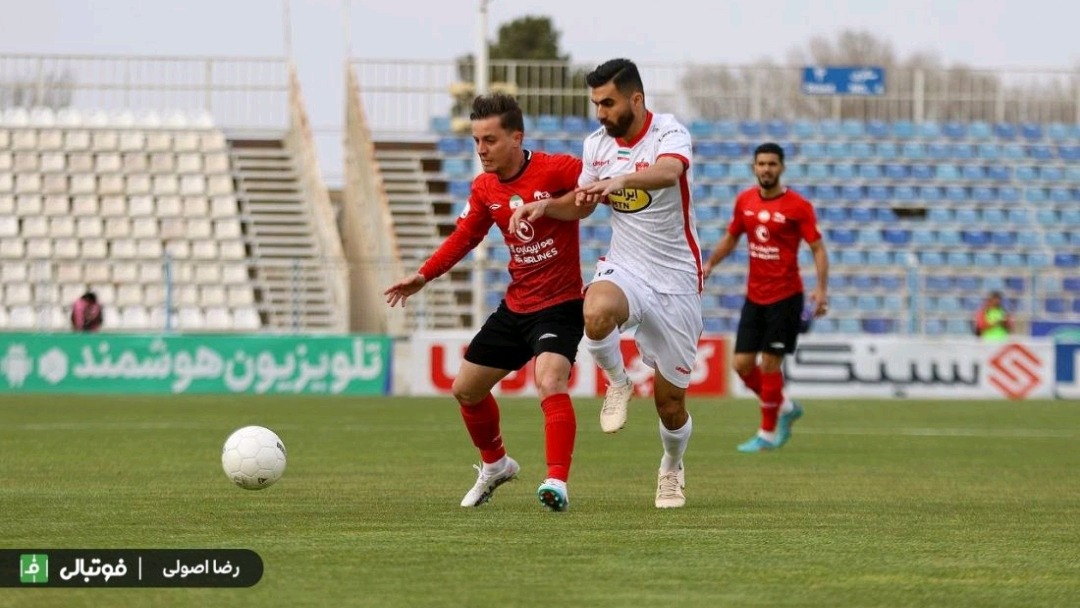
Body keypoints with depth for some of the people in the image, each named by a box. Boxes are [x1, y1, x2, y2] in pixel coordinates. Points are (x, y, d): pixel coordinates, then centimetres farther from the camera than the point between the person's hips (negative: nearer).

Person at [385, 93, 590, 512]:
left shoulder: (557, 170, -17)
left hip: (560, 304, -7)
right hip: (515, 306, 7)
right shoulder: (484, 188, 3)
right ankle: (495, 465, 39)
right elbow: (465, 236, 16)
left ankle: (557, 484, -37)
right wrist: (423, 276, 6)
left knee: (550, 381, -31)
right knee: (466, 389, 14)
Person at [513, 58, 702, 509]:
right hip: (624, 268, 3)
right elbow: (584, 200, 22)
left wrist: (622, 179, -59)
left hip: (676, 281, -3)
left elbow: (668, 172, -40)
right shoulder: (596, 144, 3)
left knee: (670, 401, 4)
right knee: (596, 312, -37)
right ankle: (617, 383, -6)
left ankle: (672, 468, 36)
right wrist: (546, 206, 1)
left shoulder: (670, 133, -15)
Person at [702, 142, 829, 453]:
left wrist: (821, 288, -22)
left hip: (785, 296, -5)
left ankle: (768, 433, 8)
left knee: (769, 364, -6)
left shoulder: (798, 206, -10)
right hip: (754, 296, 5)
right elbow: (731, 238, 20)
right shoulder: (744, 201, 5)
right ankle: (785, 407, 26)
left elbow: (817, 248, -10)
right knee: (742, 364, 2)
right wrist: (709, 264, 6)